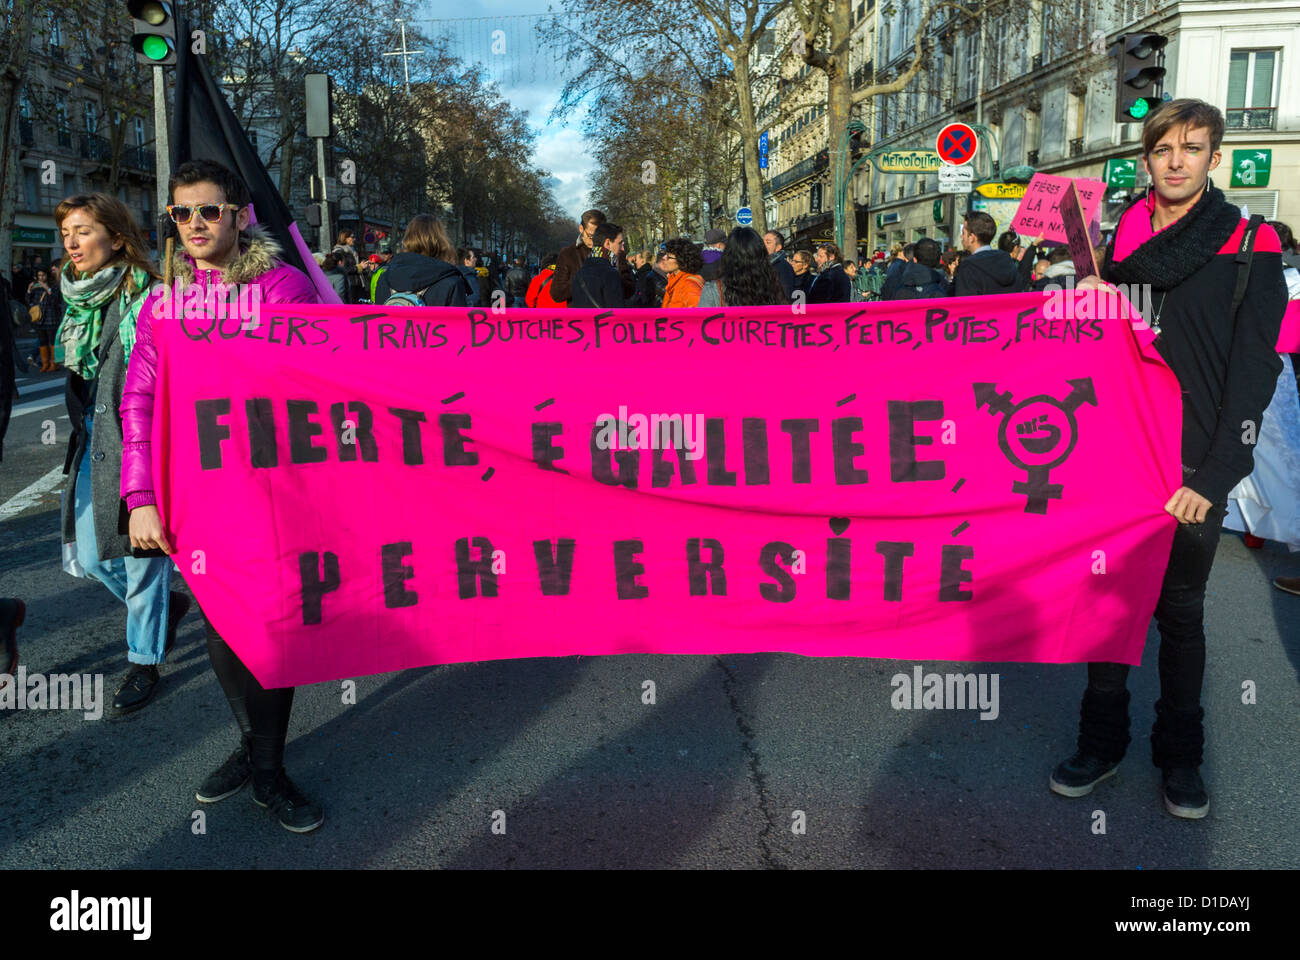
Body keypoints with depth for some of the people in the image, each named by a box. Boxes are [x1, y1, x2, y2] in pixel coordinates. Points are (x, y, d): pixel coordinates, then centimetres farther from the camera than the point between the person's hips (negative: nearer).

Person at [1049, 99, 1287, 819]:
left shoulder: (1251, 246, -2)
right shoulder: (1120, 239, 8)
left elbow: (1254, 371, -8)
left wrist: (1213, 476, -14)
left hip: (1195, 469, -3)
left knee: (1180, 610, 8)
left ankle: (1179, 755, 25)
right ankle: (1102, 743, 23)